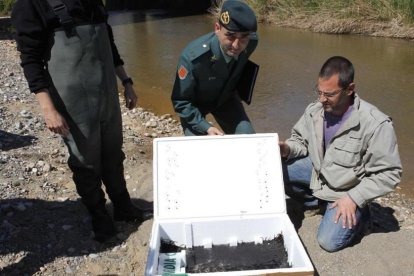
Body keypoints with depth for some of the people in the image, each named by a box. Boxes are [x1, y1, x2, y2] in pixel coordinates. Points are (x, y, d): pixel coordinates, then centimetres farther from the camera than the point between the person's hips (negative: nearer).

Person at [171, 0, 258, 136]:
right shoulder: (193, 57, -38)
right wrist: (206, 127, -33)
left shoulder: (251, 43, -25)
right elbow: (181, 102, -24)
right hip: (194, 104, -3)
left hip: (226, 98, 4)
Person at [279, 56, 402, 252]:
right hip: (318, 171, 5)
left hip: (346, 191, -5)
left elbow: (389, 173, -21)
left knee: (329, 242, -16)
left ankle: (359, 212, 16)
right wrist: (288, 148, -19)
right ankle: (316, 201, 11)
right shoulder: (314, 111, -14)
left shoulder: (376, 125, -29)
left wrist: (354, 198, -25)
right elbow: (301, 139, 4)